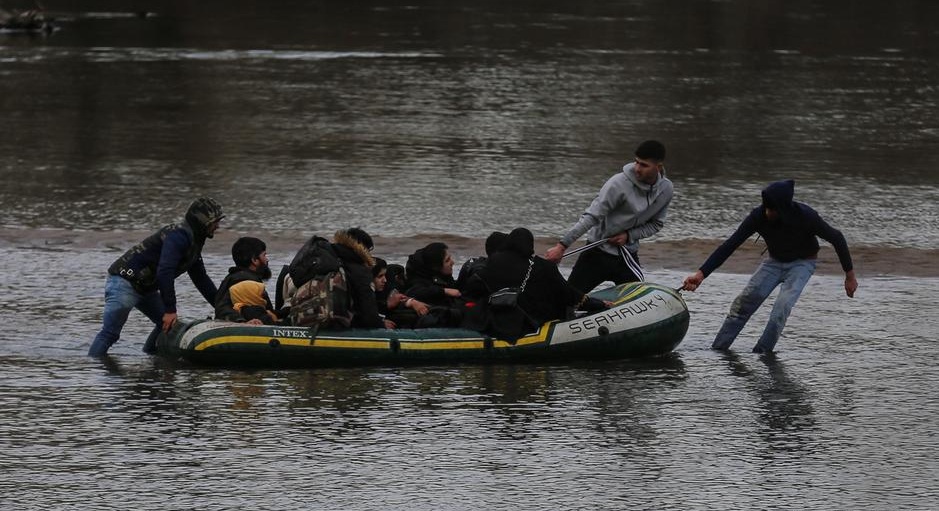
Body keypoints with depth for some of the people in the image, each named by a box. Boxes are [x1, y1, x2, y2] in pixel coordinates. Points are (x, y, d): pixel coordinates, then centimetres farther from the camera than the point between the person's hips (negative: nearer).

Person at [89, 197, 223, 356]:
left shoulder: (194, 241, 13)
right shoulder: (178, 236, -20)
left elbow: (201, 279, 22)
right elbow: (164, 272, -29)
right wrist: (170, 310, -29)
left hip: (145, 288, 10)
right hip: (124, 283, -10)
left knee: (168, 325, 11)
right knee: (109, 333, -15)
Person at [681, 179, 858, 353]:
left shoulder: (805, 216, -32)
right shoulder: (759, 216, -26)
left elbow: (836, 238, -17)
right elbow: (729, 245, -25)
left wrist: (849, 275, -11)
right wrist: (701, 274, -34)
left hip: (802, 263, -3)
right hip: (774, 261, 3)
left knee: (782, 308, -27)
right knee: (744, 302, -11)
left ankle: (761, 352, -18)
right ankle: (717, 349, -6)